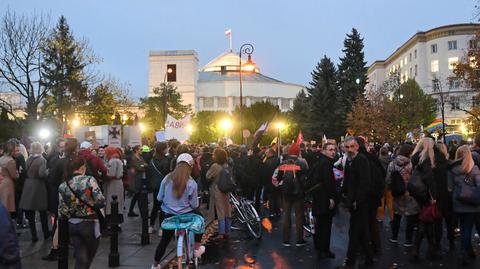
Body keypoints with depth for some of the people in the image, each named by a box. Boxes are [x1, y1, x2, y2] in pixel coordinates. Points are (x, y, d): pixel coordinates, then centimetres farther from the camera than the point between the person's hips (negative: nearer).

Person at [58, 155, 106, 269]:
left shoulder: (62, 186, 0)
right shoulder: (89, 180, -13)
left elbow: (62, 211, -2)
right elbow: (101, 202, -16)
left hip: (72, 225, 4)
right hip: (89, 223, -4)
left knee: (80, 260, 12)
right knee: (88, 258, 17)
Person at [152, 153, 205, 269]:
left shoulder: (167, 178, -8)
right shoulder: (191, 183, -15)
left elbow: (159, 198, -1)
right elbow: (194, 205, -9)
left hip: (169, 215, 2)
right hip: (186, 215, -2)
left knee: (164, 240, 19)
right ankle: (197, 249, 33)